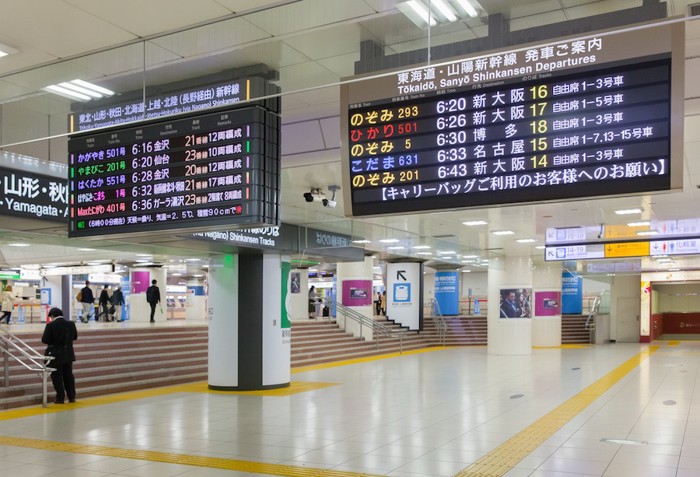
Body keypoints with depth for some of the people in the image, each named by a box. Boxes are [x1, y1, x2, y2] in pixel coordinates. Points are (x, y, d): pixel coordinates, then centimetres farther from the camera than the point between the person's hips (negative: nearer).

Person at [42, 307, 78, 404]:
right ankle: (72, 397, 20)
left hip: (55, 355, -5)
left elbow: (44, 340, -15)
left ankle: (60, 398, 7)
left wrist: (53, 340, 4)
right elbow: (75, 337, 8)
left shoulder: (50, 325, -17)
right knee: (68, 375, 15)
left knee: (57, 377, 5)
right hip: (68, 354, 5)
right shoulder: (71, 324, -3)